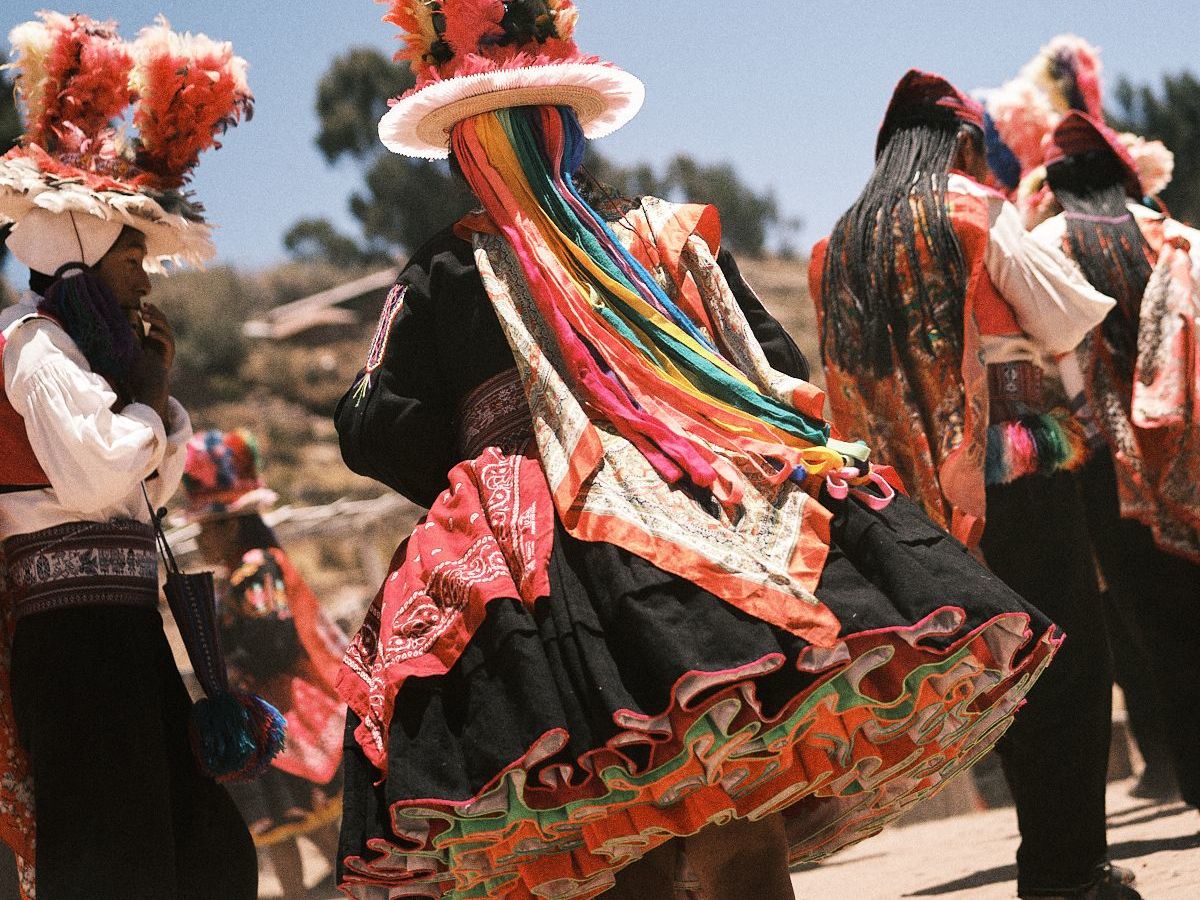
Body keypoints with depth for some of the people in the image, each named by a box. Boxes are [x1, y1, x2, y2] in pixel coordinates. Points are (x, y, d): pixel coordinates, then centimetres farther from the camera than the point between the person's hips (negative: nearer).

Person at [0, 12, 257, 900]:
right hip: (76, 617, -10)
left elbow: (151, 486, 24)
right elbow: (91, 474, -21)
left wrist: (159, 386, 11)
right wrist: (151, 397, -4)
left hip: (122, 613, 10)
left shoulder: (89, 345, 21)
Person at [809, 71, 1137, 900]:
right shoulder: (972, 211, -5)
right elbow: (1070, 319, -6)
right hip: (1017, 467, -7)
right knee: (1070, 660, -3)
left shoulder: (843, 247, 13)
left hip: (927, 483, 7)